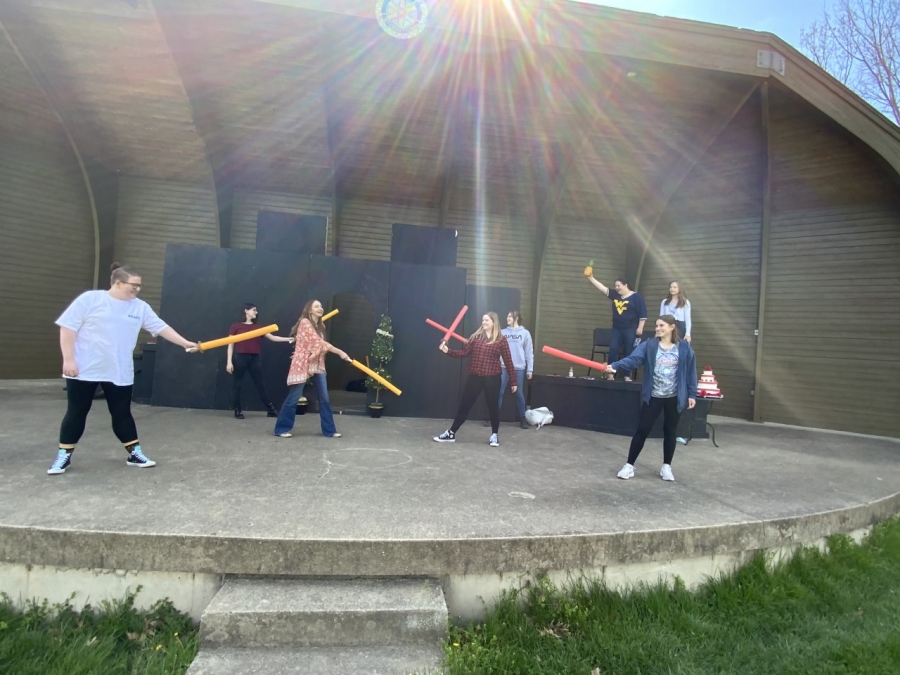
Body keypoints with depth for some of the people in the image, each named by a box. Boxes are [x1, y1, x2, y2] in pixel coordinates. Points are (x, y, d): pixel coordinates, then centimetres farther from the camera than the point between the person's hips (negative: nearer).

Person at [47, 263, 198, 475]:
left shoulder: (140, 307, 3)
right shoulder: (90, 299, -8)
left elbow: (162, 328, 4)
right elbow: (67, 328, -8)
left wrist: (185, 343, -4)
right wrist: (68, 359, -13)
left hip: (120, 373, 3)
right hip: (84, 369, -3)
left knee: (122, 413, 8)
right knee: (76, 412, 6)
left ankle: (135, 453, 16)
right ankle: (64, 456, 20)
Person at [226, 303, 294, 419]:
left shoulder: (258, 327, 14)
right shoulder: (236, 326, 3)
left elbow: (272, 337, 8)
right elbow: (230, 345, 1)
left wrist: (288, 339, -3)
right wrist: (229, 361, -6)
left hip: (255, 359, 3)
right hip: (240, 358, -3)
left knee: (260, 385, 6)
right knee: (237, 384, 3)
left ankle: (271, 410, 10)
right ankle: (238, 410, 14)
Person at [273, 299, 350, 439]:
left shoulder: (320, 325, 15)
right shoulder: (305, 322, -11)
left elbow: (320, 345, 11)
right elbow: (318, 342, -20)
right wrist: (340, 352, -22)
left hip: (317, 365, 8)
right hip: (303, 365, -8)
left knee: (324, 398, 5)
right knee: (293, 398, -1)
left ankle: (329, 430, 11)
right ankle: (281, 429, 11)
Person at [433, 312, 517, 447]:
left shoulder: (501, 340, -2)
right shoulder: (475, 337, 5)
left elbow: (508, 361, 0)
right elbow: (464, 353, 1)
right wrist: (448, 351, -13)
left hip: (492, 378, -2)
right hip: (474, 377, 2)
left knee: (492, 406, 8)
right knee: (464, 405, 7)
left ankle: (494, 435, 27)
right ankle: (451, 433, 16)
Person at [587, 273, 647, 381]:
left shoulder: (636, 297, -6)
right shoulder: (615, 294, 8)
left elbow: (642, 314, -7)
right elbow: (603, 288, 4)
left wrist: (640, 327, -11)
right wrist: (591, 278, -3)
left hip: (630, 330, -4)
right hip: (617, 329, 5)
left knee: (628, 353, 2)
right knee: (613, 350, -3)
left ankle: (627, 376, 9)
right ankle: (610, 373, 4)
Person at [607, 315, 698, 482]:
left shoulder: (684, 347, -4)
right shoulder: (649, 345, -6)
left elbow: (690, 371, 1)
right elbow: (633, 359, -18)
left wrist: (692, 394, -1)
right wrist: (615, 365, -34)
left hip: (674, 398, 1)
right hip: (652, 397, -1)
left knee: (670, 431, 13)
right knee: (642, 430, 1)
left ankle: (666, 467, 28)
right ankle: (629, 465, 9)